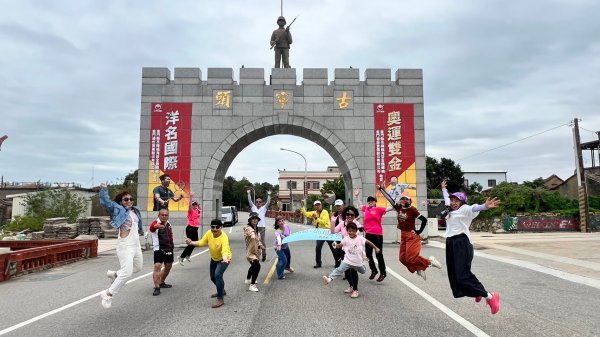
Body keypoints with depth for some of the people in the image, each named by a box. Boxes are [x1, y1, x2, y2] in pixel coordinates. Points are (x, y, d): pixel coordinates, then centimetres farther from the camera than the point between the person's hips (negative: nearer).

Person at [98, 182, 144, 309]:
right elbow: (105, 202, -19)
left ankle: (114, 274, 41)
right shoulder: (118, 209, -7)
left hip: (136, 244, 9)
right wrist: (104, 189, -28)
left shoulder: (135, 211, 11)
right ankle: (108, 294, 0)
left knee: (138, 267, 24)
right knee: (127, 273, -15)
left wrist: (141, 231, 42)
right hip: (125, 246, -8)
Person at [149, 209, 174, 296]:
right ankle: (157, 288, -14)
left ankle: (161, 283, 37)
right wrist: (157, 226, -63)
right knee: (157, 266, -19)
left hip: (168, 248, 7)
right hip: (159, 249, -7)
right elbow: (152, 227, -41)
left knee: (168, 267, 17)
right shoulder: (156, 222, -15)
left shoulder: (168, 223, 8)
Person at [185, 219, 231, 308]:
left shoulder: (224, 238, -37)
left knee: (218, 275, -27)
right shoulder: (209, 233, -20)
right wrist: (191, 243, -23)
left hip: (224, 259, -7)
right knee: (213, 277, 20)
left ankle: (220, 299, -13)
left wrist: (225, 259, -68)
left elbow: (225, 251, -49)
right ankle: (222, 291, 49)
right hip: (214, 258, 7)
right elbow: (201, 243, -7)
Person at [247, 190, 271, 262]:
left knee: (262, 241, 2)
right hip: (254, 225, 2)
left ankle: (264, 255, 9)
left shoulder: (264, 208, 5)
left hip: (262, 226, -2)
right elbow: (250, 201, 3)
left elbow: (268, 202, -5)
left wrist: (269, 195, -15)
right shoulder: (253, 207, 10)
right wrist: (248, 193, -5)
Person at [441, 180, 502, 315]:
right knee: (454, 274, 9)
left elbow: (475, 208, -27)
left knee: (463, 275, -13)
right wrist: (444, 189, 53)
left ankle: (490, 296, 1)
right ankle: (477, 292, 32)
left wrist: (485, 206, -47)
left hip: (462, 243, -8)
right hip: (451, 244, 8)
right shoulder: (451, 211, 19)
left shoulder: (465, 209, -3)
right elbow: (447, 199, 39)